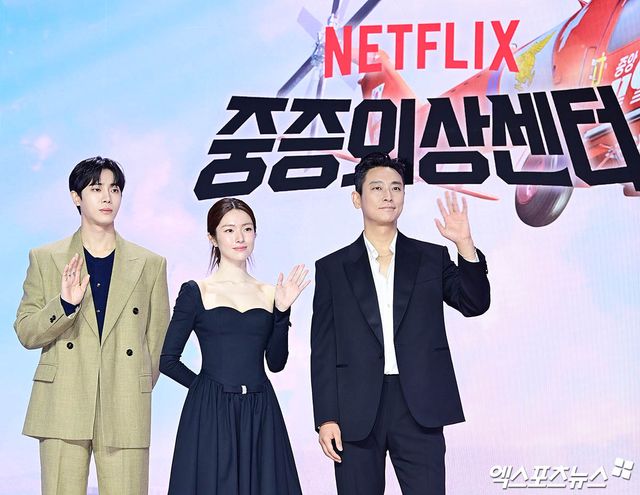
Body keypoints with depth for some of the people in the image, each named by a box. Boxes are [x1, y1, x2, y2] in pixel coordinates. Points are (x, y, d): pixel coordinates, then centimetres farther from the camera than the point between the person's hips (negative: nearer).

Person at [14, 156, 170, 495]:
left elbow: (157, 339, 13)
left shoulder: (150, 264, 10)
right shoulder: (45, 259, 10)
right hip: (62, 409, 0)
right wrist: (64, 304, -10)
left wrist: (135, 393, 10)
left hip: (125, 415, 0)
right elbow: (25, 333, 6)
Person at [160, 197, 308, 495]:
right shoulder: (196, 292, 0)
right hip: (211, 414, -3)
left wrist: (282, 311, -3)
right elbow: (167, 360, 0)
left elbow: (276, 363, 4)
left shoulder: (268, 294, 10)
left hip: (260, 414, 3)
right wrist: (207, 386, 4)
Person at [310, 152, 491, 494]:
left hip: (419, 410, 0)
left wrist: (465, 245, -12)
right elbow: (323, 349, 5)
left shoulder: (432, 258, 12)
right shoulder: (332, 268, 8)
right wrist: (326, 418, -2)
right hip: (357, 412, 0)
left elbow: (475, 304, 0)